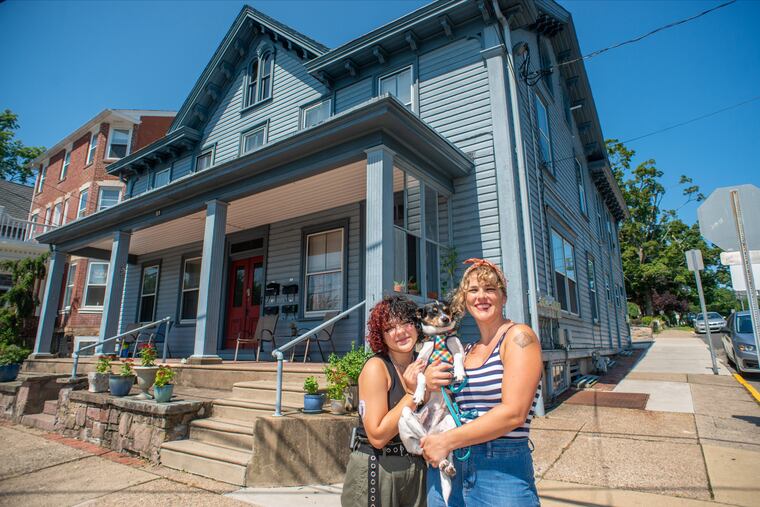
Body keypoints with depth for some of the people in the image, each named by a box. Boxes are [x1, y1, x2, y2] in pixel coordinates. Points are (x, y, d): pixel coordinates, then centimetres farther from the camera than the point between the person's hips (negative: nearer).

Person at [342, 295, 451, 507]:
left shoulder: (422, 366, -1)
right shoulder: (376, 367, -17)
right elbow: (377, 436, -21)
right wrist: (415, 392, -24)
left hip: (416, 467, 5)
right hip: (376, 468, -5)